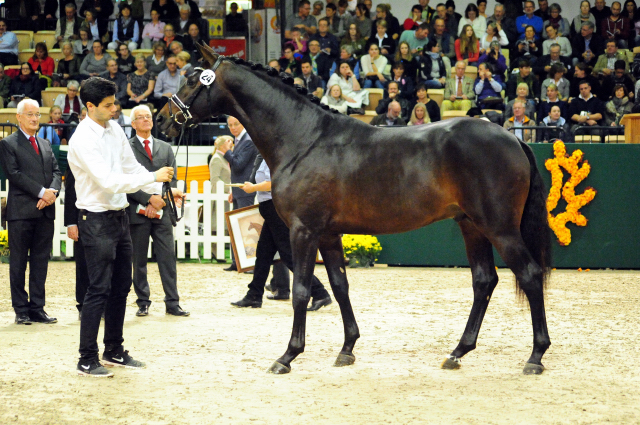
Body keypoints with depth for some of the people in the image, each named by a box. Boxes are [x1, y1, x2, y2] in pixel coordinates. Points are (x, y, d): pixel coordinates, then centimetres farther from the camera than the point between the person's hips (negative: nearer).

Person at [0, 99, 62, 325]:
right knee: (19, 262, 1)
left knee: (41, 262, 6)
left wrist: (52, 192, -9)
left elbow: (56, 172, 12)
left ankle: (37, 308, 11)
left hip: (45, 212, 6)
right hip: (21, 211, -6)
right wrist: (41, 192, -16)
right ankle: (21, 310, 5)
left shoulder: (45, 144, 18)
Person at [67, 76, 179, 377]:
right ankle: (87, 360, 1)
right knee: (99, 289, -6)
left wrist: (164, 190, 5)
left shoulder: (114, 129, 6)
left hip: (119, 215, 8)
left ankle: (114, 350, 27)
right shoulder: (83, 140, -20)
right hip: (96, 219, -8)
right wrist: (153, 177, -26)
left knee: (121, 286, 15)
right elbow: (108, 181, -27)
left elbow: (132, 169, 15)